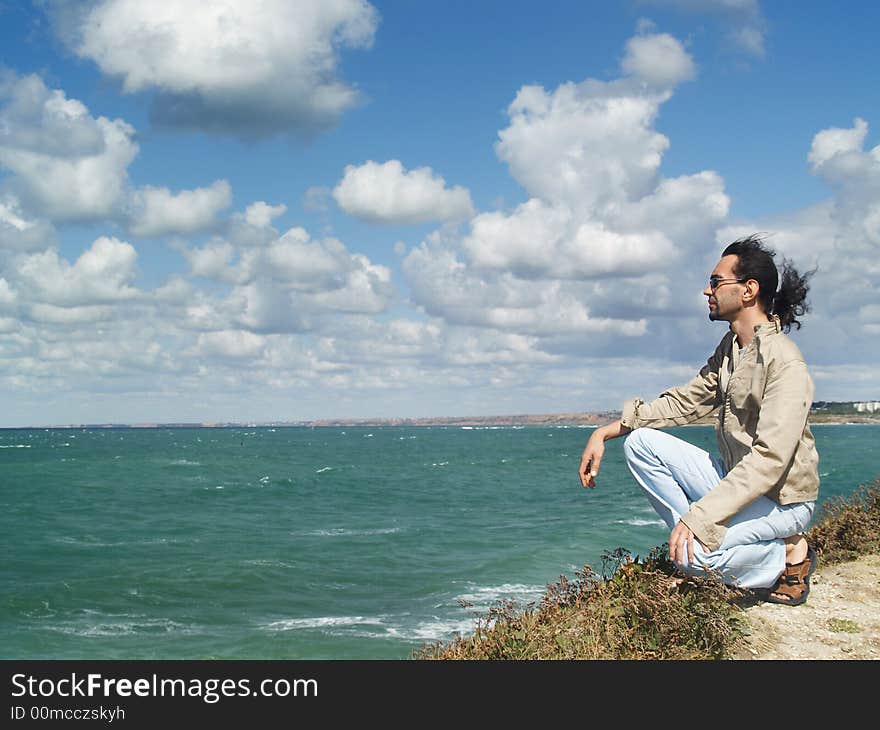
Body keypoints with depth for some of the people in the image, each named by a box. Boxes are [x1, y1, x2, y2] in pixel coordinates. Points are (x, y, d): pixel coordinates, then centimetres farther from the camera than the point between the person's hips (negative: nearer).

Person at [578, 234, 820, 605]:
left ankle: (788, 554, -5)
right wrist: (607, 431, 2)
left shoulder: (785, 364, -23)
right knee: (639, 442, -2)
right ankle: (699, 540, -6)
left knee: (689, 554, -30)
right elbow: (687, 400, 12)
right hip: (733, 477, 9)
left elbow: (769, 460, -29)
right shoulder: (729, 348, 6)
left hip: (781, 499, -9)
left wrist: (697, 517, -33)